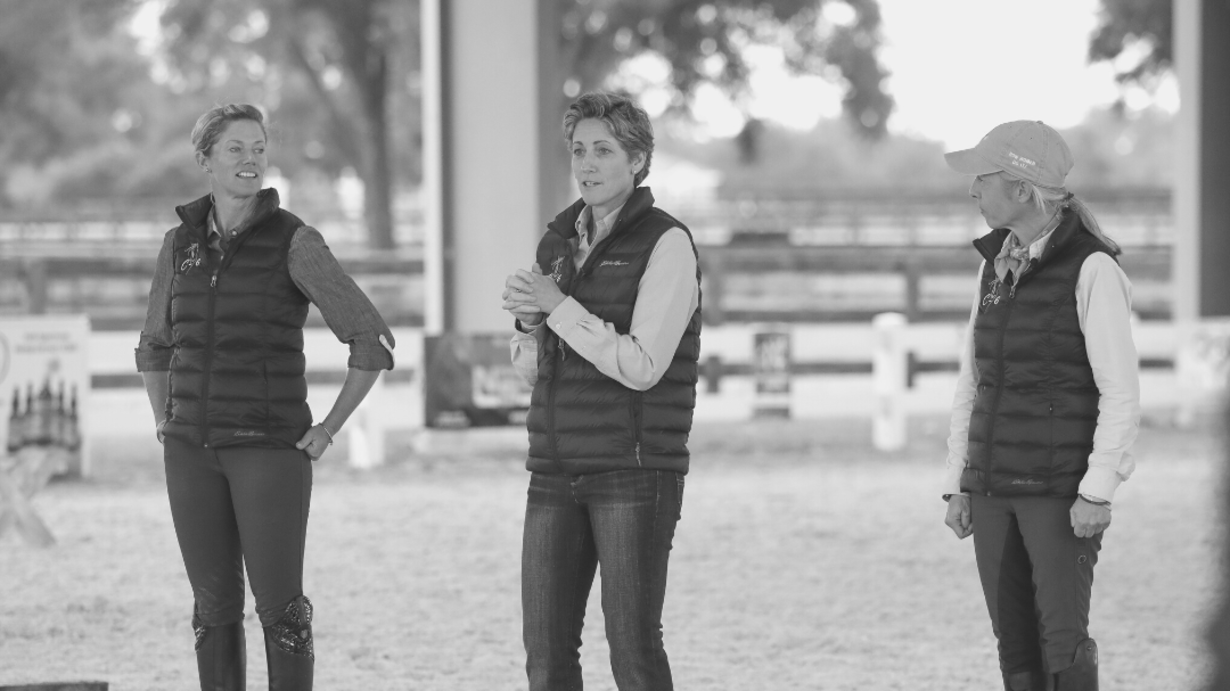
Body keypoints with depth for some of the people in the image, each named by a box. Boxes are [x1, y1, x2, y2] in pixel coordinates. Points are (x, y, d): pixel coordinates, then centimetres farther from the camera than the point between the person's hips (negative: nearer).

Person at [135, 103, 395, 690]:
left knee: (281, 607, -6)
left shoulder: (295, 242, -7)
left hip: (271, 447, -4)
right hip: (194, 452, 4)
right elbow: (154, 347, 23)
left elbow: (373, 341, -9)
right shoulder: (181, 243, 8)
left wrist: (327, 432, -9)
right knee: (215, 605, 7)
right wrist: (165, 428, 12)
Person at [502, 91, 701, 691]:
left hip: (636, 471, -6)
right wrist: (528, 320, -2)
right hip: (557, 472, 6)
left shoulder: (666, 244, -6)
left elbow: (642, 366, -15)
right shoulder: (560, 242, 14)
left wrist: (559, 306, -14)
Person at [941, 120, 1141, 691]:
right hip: (997, 483, 7)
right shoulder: (997, 265, 9)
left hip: (1063, 486, -7)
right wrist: (958, 485, 9)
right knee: (1016, 642, 6)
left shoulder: (1092, 268, -13)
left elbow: (1121, 391, -15)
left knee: (1063, 639, -13)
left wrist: (1099, 492, -20)